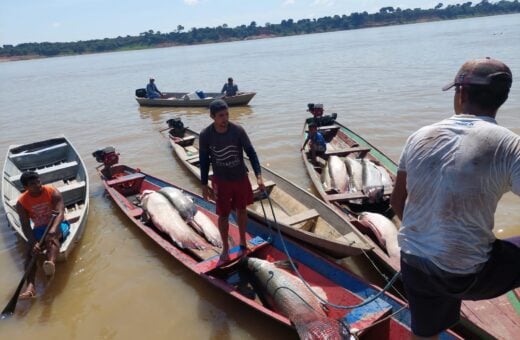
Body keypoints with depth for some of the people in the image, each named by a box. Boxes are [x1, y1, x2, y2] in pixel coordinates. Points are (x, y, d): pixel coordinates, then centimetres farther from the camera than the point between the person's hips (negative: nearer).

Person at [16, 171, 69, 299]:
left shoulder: (53, 192, -14)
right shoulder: (22, 203, -8)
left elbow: (60, 213, -25)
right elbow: (25, 227, -14)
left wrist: (53, 229, -44)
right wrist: (34, 242, -32)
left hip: (57, 226, -2)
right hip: (39, 230, 2)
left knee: (52, 236, -36)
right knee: (31, 248, -26)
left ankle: (50, 263, -65)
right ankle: (30, 285, -39)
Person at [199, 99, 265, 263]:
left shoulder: (238, 130, -17)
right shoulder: (205, 135, -15)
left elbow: (251, 153, -11)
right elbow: (204, 161, -4)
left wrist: (259, 176, -21)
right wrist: (204, 185, -1)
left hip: (241, 177, 1)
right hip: (221, 181, -1)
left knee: (241, 210, 18)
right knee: (223, 215, 8)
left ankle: (242, 240, 41)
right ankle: (225, 248, 30)